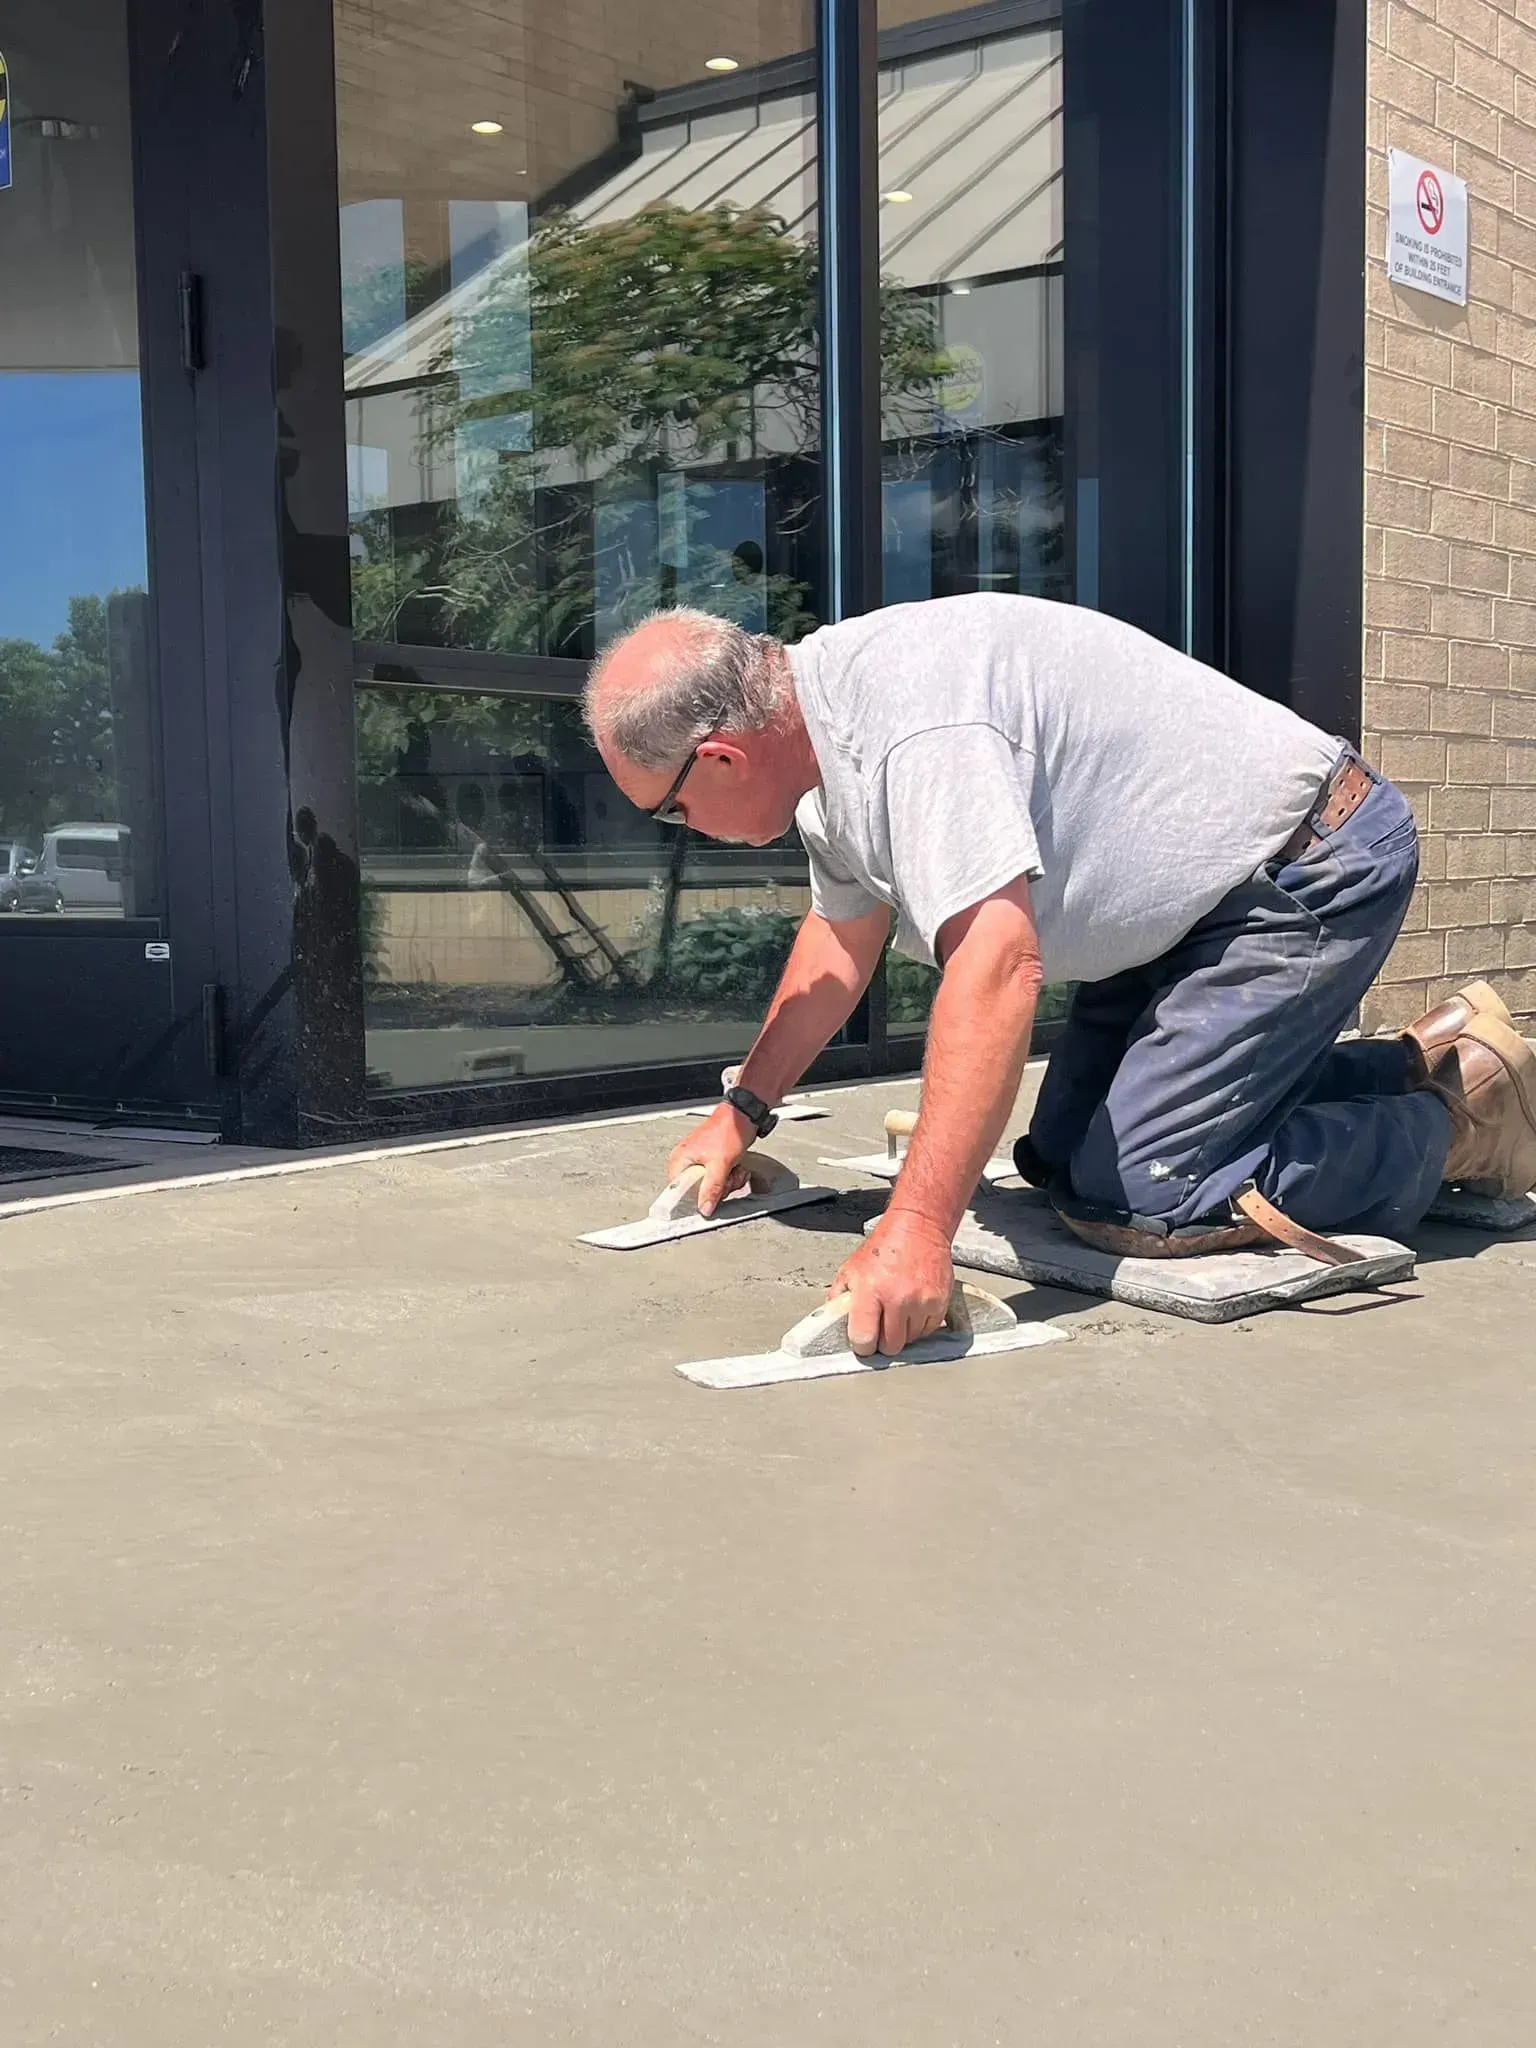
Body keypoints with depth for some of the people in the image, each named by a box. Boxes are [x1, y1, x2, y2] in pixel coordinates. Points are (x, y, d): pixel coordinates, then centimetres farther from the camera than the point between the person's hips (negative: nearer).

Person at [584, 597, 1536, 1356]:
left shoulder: (910, 724, -31)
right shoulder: (824, 730, 2)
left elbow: (999, 964, -40)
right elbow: (842, 937, 17)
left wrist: (916, 1230, -44)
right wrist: (742, 1115, 16)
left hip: (1313, 871, -11)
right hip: (1194, 905, 11)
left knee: (1131, 1198, -17)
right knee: (1061, 1159, 14)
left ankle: (1453, 1118, 3)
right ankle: (1424, 1060, 21)